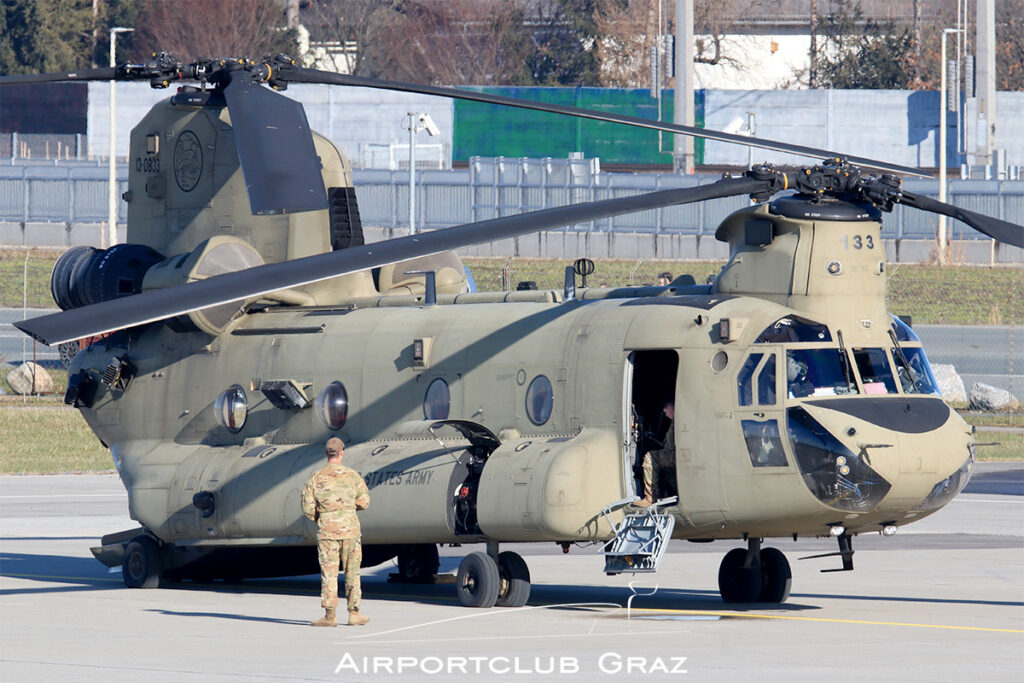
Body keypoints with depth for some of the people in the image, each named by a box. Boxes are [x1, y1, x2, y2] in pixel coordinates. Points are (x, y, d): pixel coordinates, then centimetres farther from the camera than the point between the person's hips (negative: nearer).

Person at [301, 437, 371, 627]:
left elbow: (307, 507, -5)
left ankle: (330, 615, -3)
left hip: (327, 530, -1)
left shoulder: (316, 478, -3)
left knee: (329, 573, 1)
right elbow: (364, 502, 2)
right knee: (352, 572, 9)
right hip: (350, 529, 1)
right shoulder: (352, 476, -2)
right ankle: (354, 613, 11)